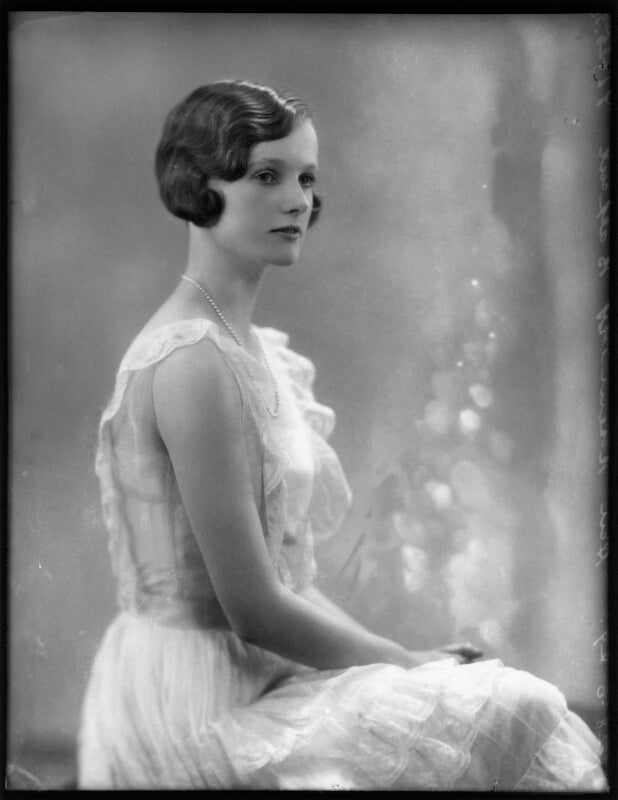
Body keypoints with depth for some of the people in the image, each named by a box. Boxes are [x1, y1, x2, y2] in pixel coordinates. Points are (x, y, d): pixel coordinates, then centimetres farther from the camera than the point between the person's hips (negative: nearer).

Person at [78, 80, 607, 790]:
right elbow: (253, 608, -19)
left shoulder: (256, 350, 9)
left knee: (517, 701, 6)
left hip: (247, 676, 9)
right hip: (198, 705, -9)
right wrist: (408, 663, -8)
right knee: (513, 714, -10)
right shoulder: (192, 360, -20)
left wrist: (406, 657, 3)